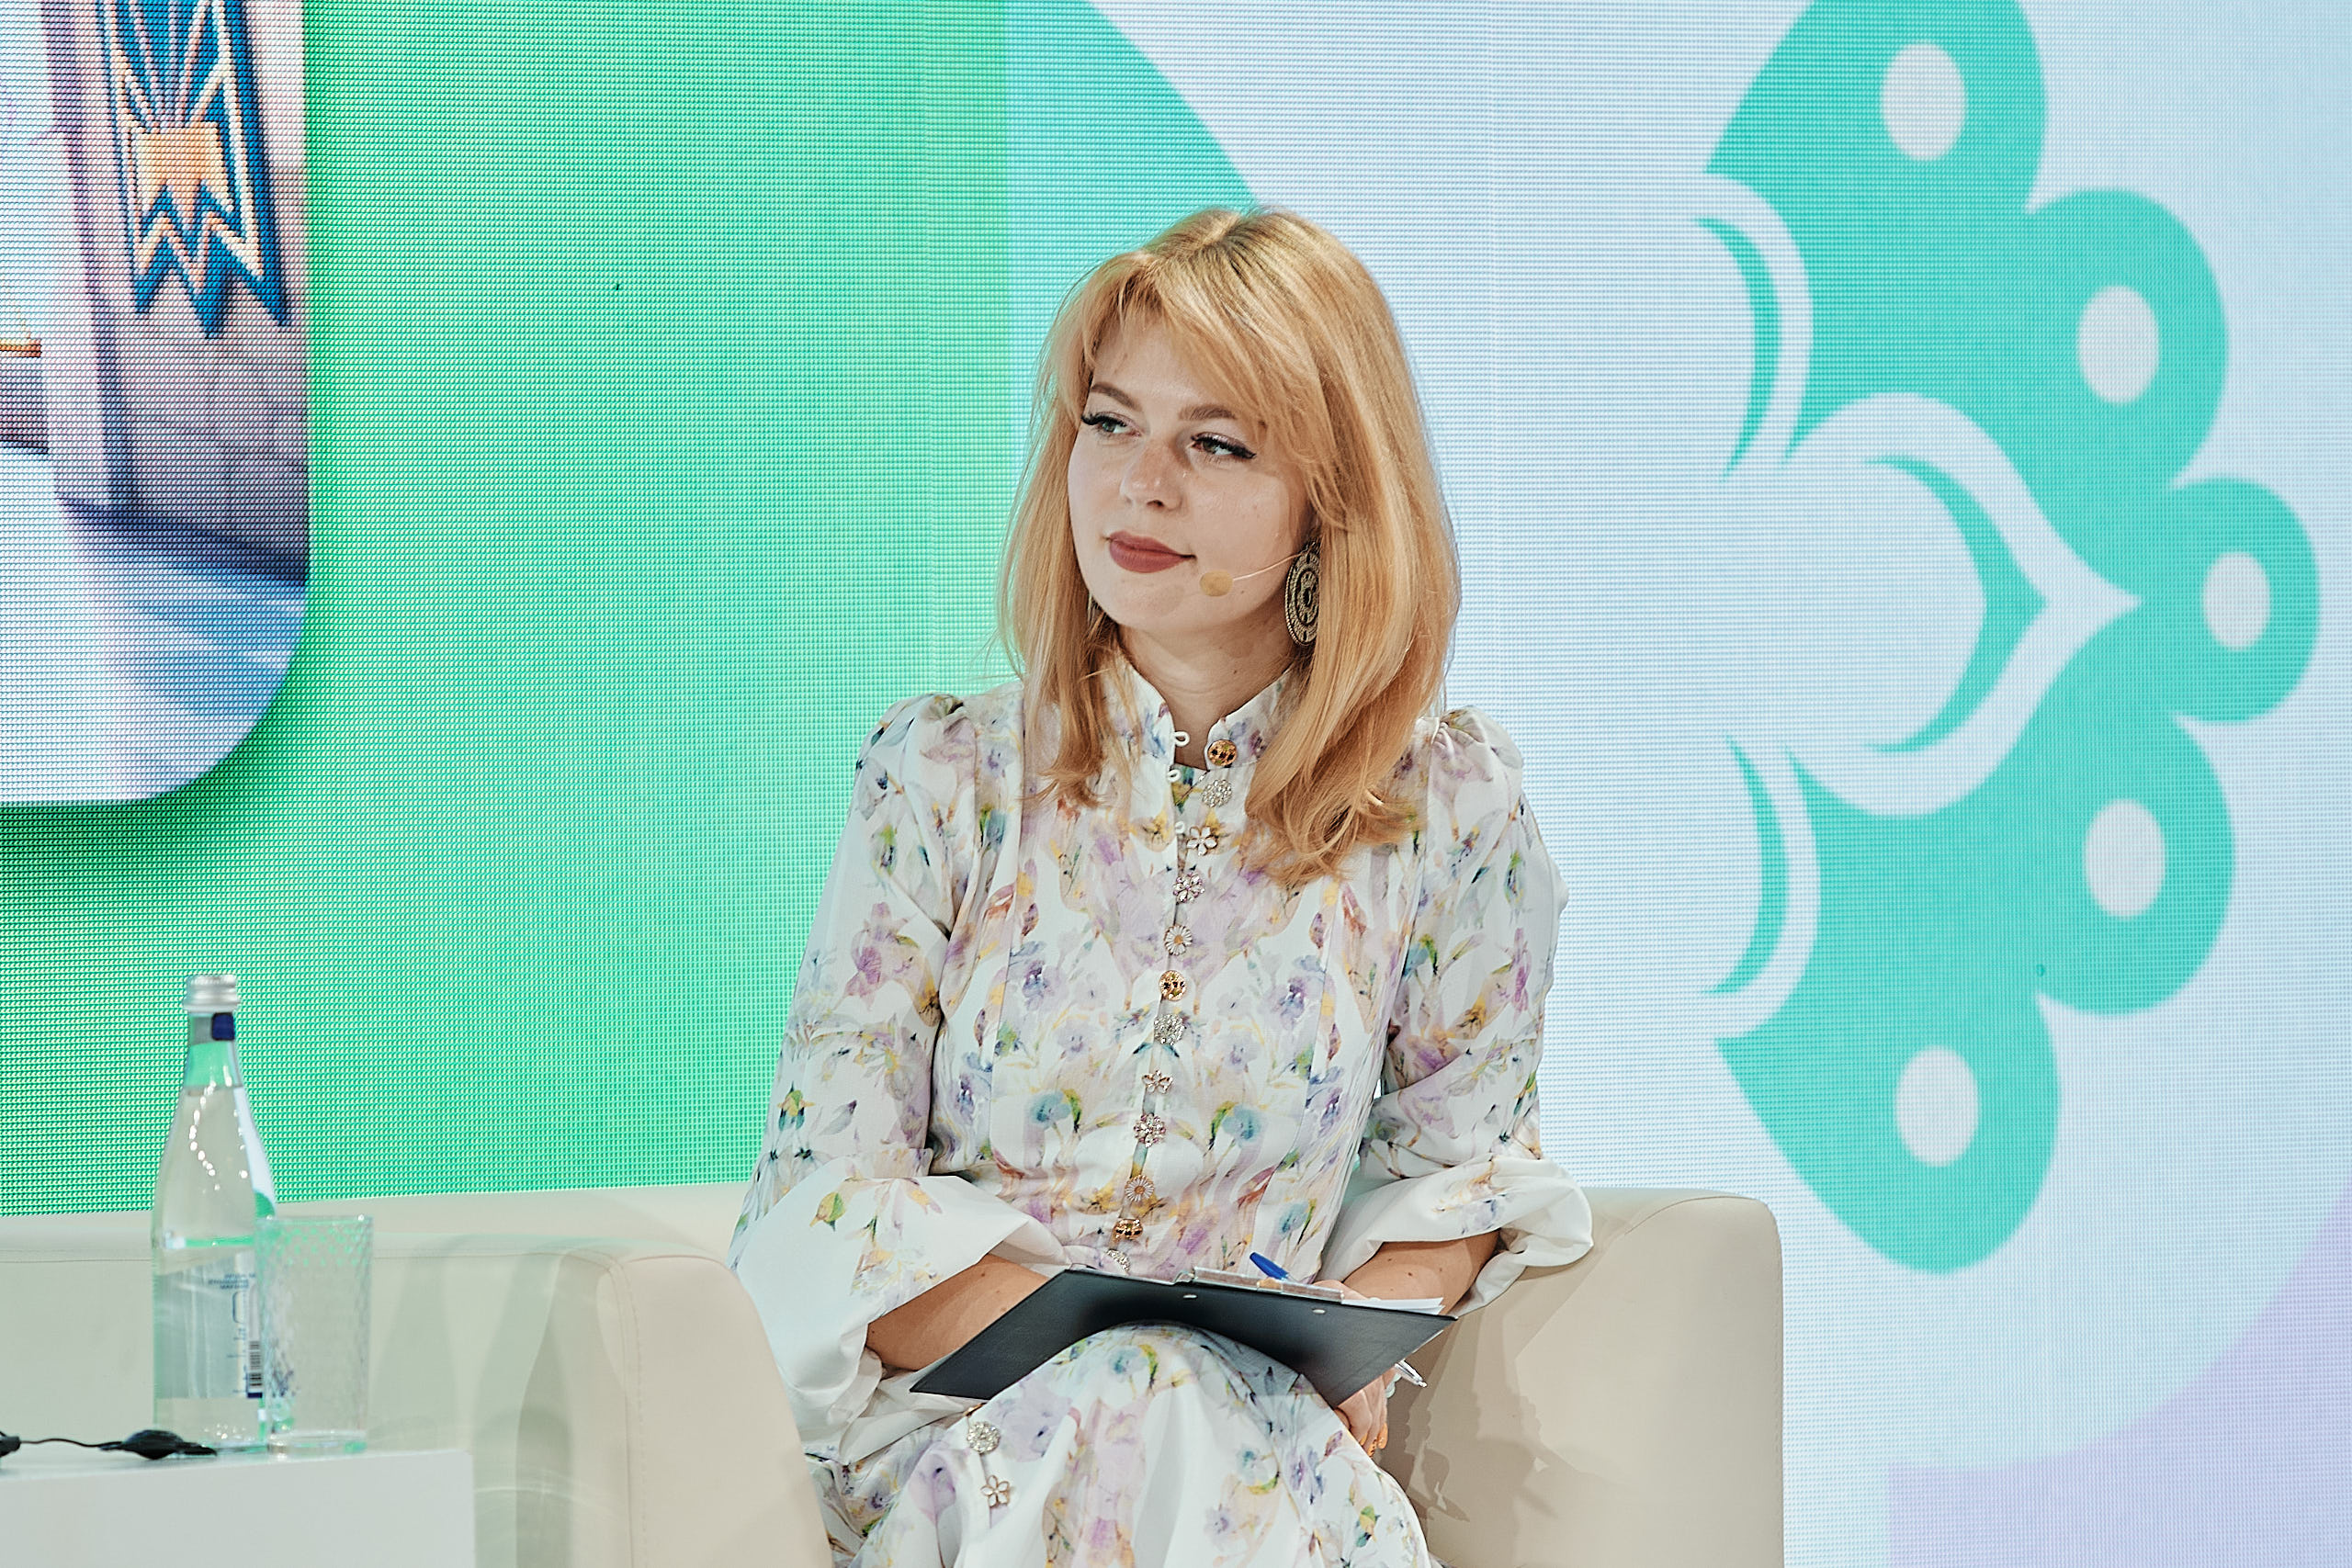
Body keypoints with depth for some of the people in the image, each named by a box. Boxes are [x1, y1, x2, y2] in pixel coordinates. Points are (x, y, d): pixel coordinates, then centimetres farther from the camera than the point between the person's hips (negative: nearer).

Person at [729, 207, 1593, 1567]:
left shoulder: (1449, 807, 5)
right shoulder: (942, 779, 4)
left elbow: (1461, 1159, 16)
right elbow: (827, 1206, -1)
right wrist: (1114, 1347, -17)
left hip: (1263, 1455, 1)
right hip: (954, 1441, -1)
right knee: (1136, 1414, -35)